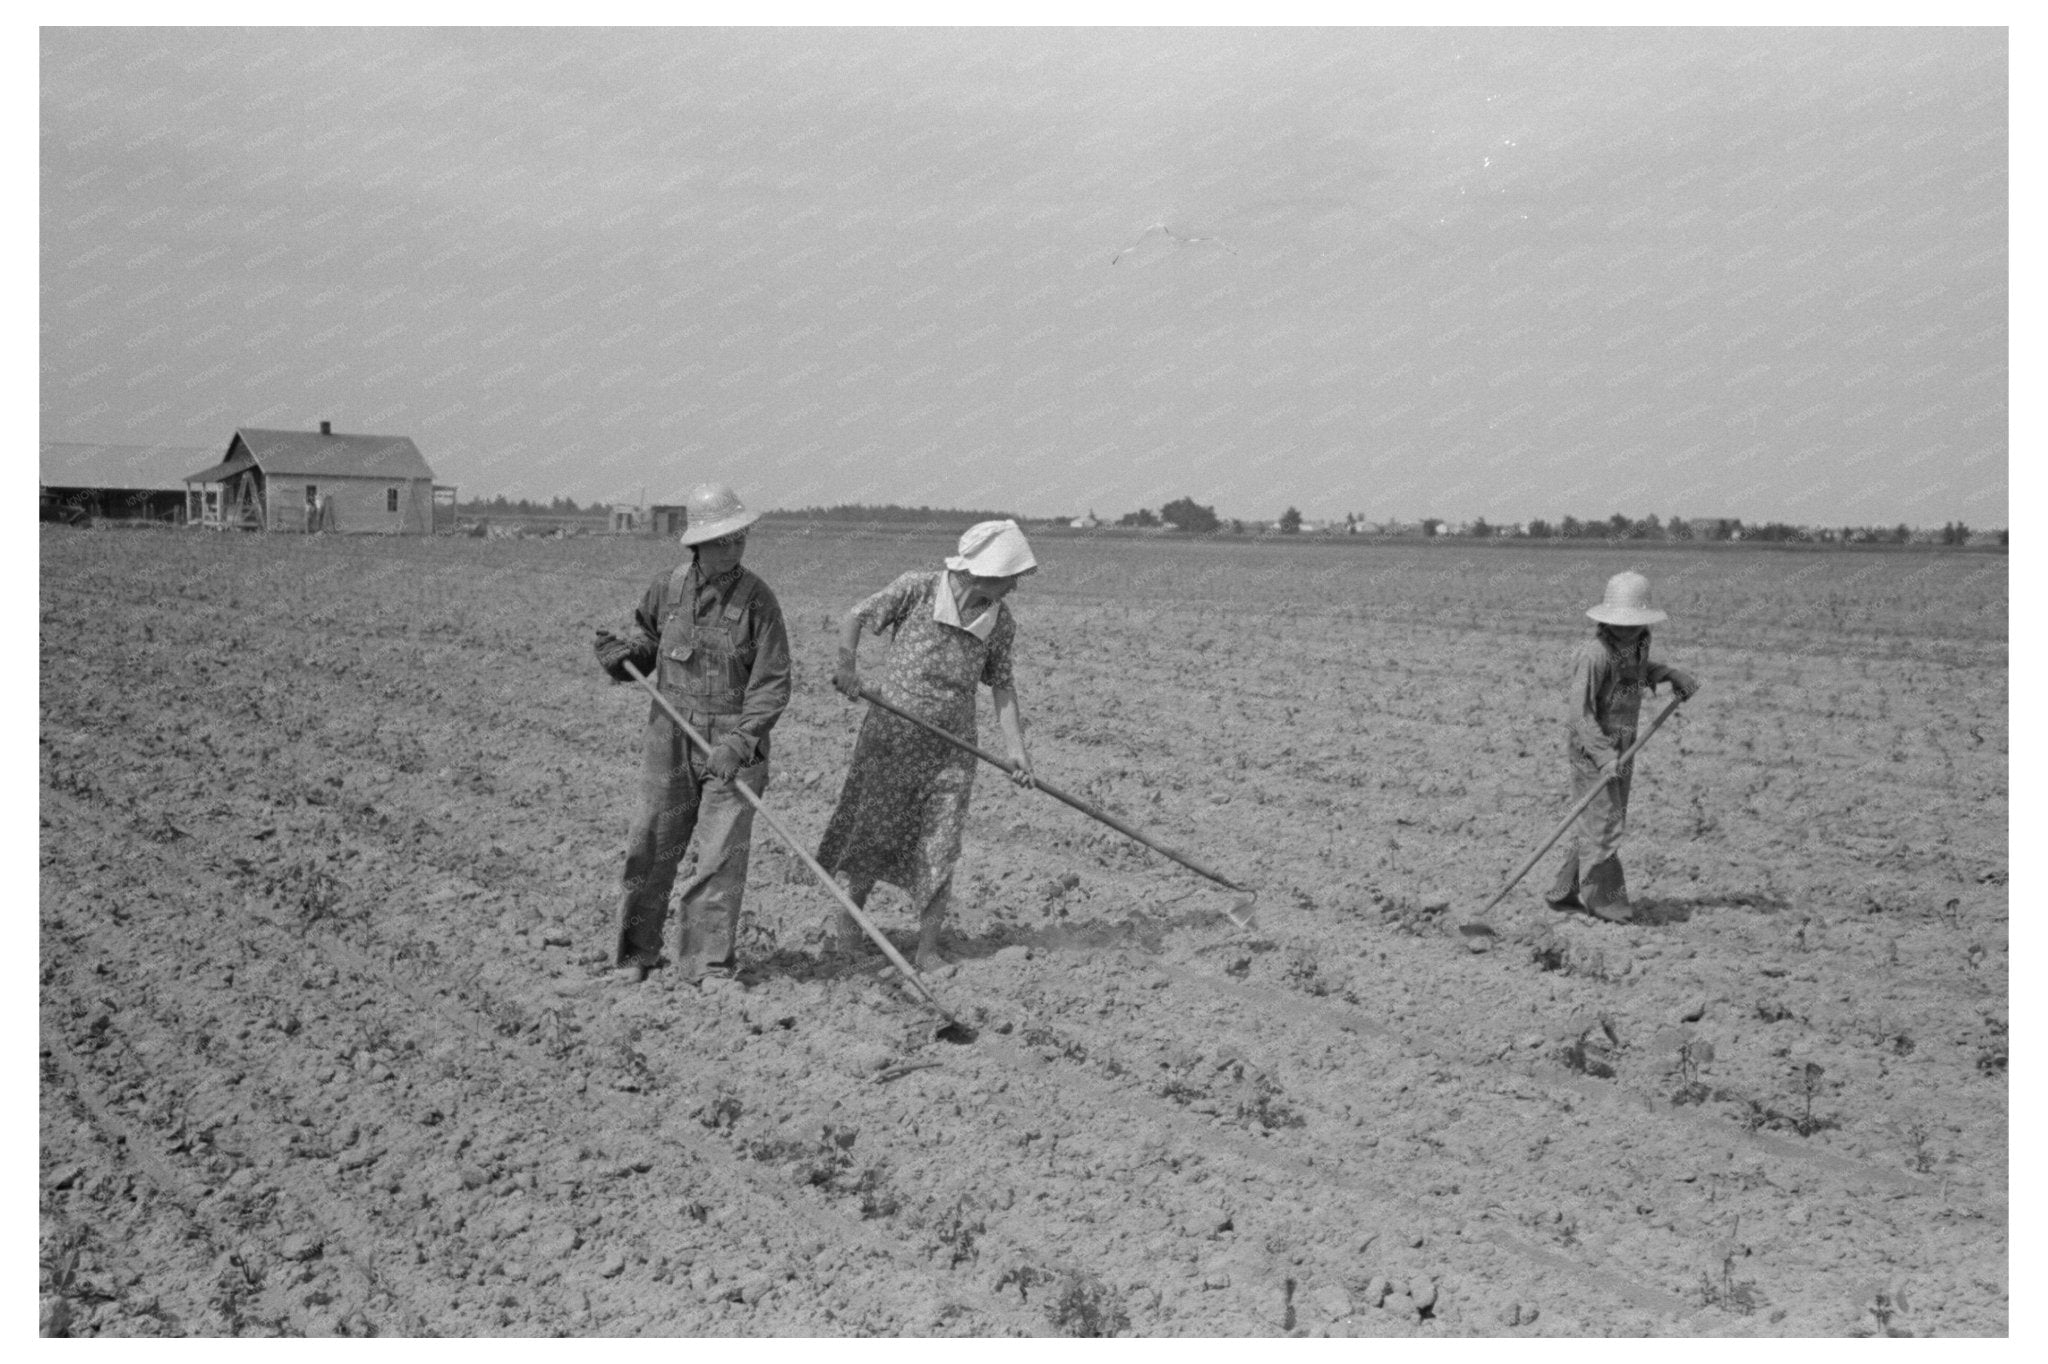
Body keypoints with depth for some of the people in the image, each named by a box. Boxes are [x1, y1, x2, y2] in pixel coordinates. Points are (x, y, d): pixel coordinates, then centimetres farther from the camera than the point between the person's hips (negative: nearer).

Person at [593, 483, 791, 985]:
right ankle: (636, 953, 23)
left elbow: (773, 684, -9)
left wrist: (741, 741, -18)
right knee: (652, 848, 8)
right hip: (671, 742, 3)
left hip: (734, 748, -3)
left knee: (720, 856, -4)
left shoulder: (756, 599, -8)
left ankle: (709, 962, 7)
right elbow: (644, 640, 17)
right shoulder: (666, 589, 1)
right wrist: (621, 654, -7)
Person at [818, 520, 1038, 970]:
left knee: (940, 851, 2)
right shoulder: (916, 590, -13)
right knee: (872, 835, 8)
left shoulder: (1000, 622, -3)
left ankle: (928, 949, 15)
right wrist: (848, 665, -30)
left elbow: (1002, 683, 4)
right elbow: (854, 619, -11)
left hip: (952, 750, 2)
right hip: (890, 740, -2)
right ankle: (848, 917, 32)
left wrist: (1016, 746, -5)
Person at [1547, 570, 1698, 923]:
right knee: (1603, 823, -8)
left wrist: (1671, 674, 12)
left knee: (1592, 822, 14)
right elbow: (1580, 712, -27)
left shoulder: (1639, 641, 2)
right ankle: (1602, 897, 5)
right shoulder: (1594, 654, -24)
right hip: (1590, 747, -9)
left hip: (1620, 746, 9)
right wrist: (1604, 755, -34)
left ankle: (1565, 892, 25)